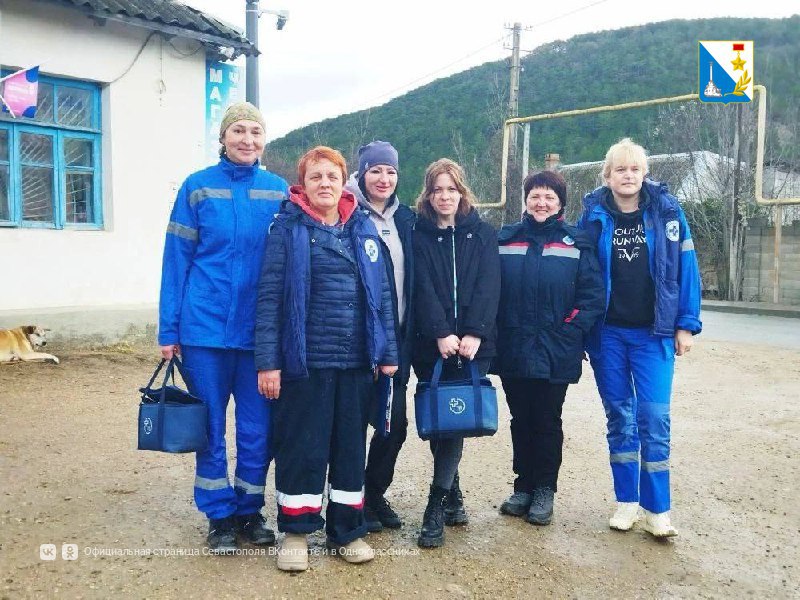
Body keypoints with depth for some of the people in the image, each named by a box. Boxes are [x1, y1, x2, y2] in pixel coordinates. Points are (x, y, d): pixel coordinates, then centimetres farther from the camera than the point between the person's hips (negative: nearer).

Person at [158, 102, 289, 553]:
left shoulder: (280, 191, 4)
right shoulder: (198, 187, 0)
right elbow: (177, 260, 0)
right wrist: (169, 329, -3)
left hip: (259, 330, 1)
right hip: (206, 326, -1)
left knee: (259, 427, 8)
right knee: (210, 427, 9)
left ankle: (250, 510, 27)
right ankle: (220, 516, 24)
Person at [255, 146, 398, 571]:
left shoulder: (363, 228, 10)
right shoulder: (288, 228, -2)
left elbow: (381, 293, 11)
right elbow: (270, 296, -7)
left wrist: (387, 353, 6)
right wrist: (268, 361, -13)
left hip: (356, 362, 4)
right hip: (304, 361, -4)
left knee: (351, 447, 12)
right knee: (302, 448, 5)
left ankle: (347, 531, 27)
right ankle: (295, 532, 22)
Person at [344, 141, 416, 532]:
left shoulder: (405, 218, 12)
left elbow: (412, 280, 15)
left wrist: (408, 335, 10)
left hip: (397, 338, 6)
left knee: (396, 422, 9)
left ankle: (375, 494, 27)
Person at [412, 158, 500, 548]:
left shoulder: (482, 234, 9)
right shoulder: (418, 235, 6)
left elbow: (488, 287, -2)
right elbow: (423, 289, -5)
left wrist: (474, 334, -15)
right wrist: (440, 334, -17)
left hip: (472, 343, 0)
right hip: (430, 344, 0)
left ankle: (437, 506, -1)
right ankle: (453, 495, 22)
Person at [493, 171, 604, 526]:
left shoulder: (576, 244, 0)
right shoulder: (504, 240, 6)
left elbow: (593, 295, -4)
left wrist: (570, 331, -12)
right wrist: (493, 333, -3)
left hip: (555, 355, -2)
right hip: (512, 352, 2)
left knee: (547, 423, 9)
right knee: (520, 421, 13)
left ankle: (544, 490, 23)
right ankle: (524, 487, 27)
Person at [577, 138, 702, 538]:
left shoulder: (667, 211, -1)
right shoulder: (593, 215, 1)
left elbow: (685, 268, 0)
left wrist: (685, 324, -3)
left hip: (654, 333, -1)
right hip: (607, 333, 1)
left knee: (654, 418, -4)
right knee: (619, 417, 8)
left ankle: (656, 509, 8)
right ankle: (626, 501, 20)